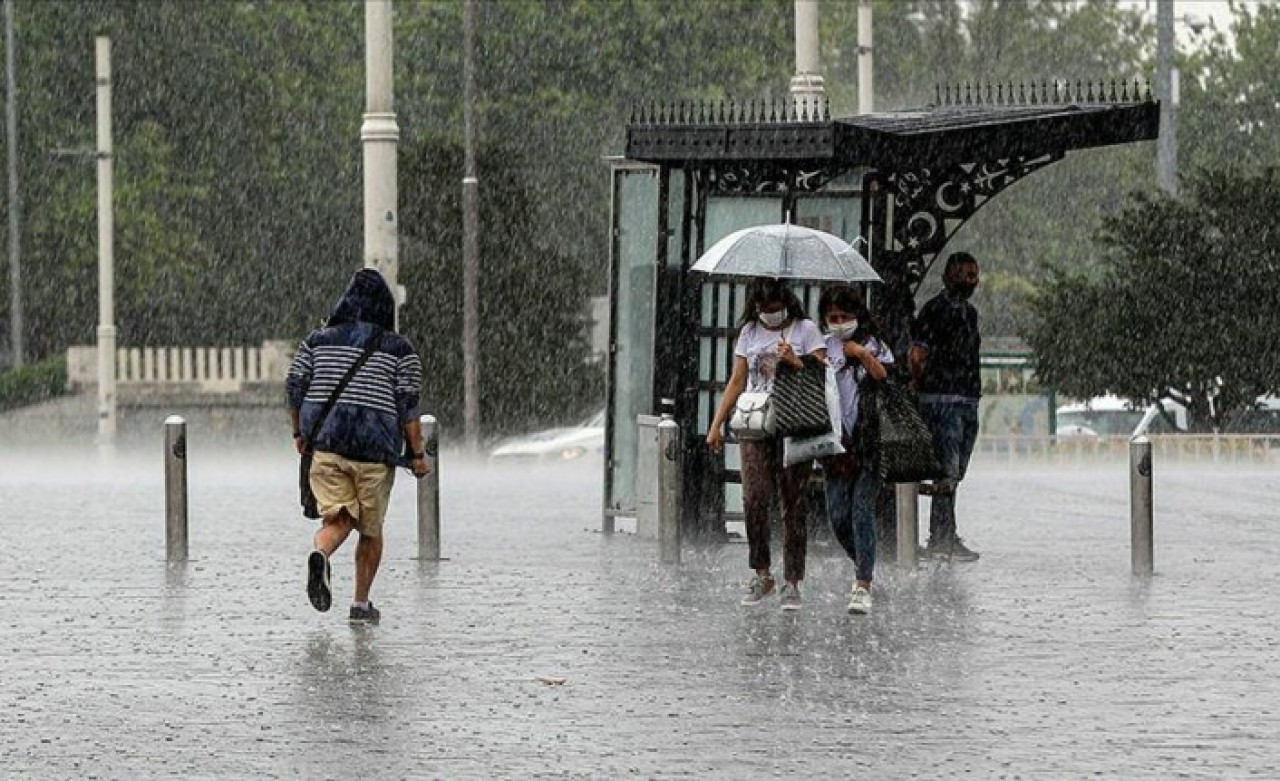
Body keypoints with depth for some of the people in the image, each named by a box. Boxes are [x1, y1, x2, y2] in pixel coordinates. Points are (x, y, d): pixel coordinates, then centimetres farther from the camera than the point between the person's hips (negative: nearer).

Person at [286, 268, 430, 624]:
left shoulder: (318, 340, 8)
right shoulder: (399, 349, 1)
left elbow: (295, 385, 4)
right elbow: (408, 404, -5)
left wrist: (299, 433, 16)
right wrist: (417, 454, -1)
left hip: (324, 443, 2)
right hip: (376, 447, -1)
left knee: (337, 519, 1)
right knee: (371, 529, 14)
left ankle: (320, 555, -33)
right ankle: (361, 604, 16)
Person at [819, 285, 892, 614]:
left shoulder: (874, 346, 5)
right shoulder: (823, 347, 10)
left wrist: (865, 356, -13)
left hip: (869, 440, -3)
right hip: (836, 441, 3)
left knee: (862, 511, -10)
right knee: (838, 516, 1)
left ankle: (863, 586, -11)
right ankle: (864, 566, 27)